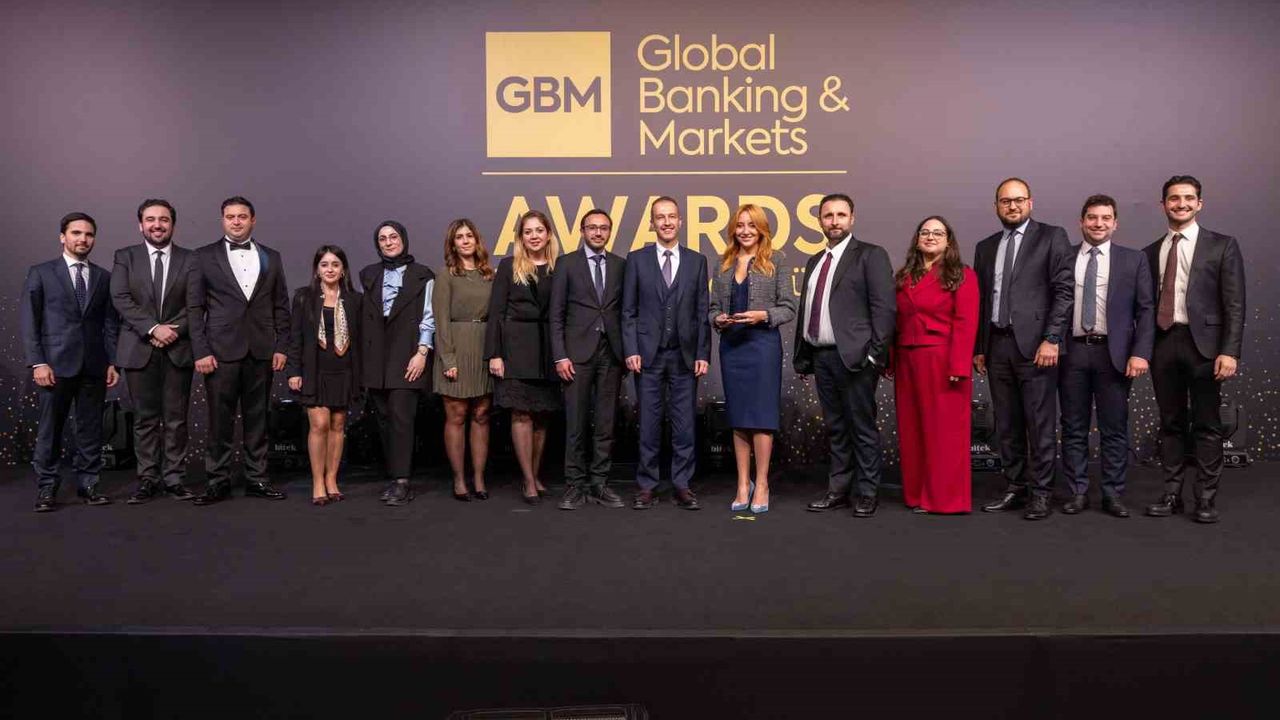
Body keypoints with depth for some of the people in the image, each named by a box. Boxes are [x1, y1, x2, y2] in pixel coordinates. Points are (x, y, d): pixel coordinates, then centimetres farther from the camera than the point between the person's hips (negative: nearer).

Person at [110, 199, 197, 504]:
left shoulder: (189, 260, 8)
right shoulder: (125, 257, 8)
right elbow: (121, 298, -3)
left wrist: (174, 331, -12)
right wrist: (153, 328, -14)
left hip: (178, 348, 0)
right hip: (139, 349, 0)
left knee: (176, 418, 2)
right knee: (145, 419, 4)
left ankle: (174, 478, 8)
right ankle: (149, 479, 10)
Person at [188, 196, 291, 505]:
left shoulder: (271, 257, 12)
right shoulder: (204, 257, 6)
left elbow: (281, 306, 11)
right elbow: (194, 307, 2)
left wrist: (281, 347, 3)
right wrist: (201, 351, -6)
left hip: (261, 351, 2)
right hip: (221, 351, -2)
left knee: (257, 419, 7)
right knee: (220, 420, 1)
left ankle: (256, 479, 14)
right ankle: (218, 481, 10)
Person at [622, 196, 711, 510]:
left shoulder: (697, 260, 7)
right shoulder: (636, 259, 5)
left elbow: (702, 311, 5)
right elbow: (628, 311, 3)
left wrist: (703, 354, -2)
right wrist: (631, 350, -7)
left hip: (685, 355, 1)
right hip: (648, 354, -1)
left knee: (684, 423, 4)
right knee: (649, 422, 4)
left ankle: (682, 486, 13)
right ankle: (647, 486, 13)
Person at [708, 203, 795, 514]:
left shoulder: (776, 261, 2)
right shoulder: (724, 264, 12)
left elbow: (789, 308, -1)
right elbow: (713, 306, 13)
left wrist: (763, 315, -16)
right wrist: (718, 319, -8)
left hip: (763, 344, -4)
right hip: (730, 345, 4)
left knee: (761, 415, -3)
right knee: (737, 417, 7)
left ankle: (761, 484, 7)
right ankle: (743, 484, 15)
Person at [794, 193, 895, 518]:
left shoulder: (870, 255, -1)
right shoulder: (815, 262, 19)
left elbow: (884, 306, -9)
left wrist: (876, 354, -15)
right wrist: (801, 355, 14)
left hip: (854, 357, -6)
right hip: (821, 357, 6)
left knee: (862, 428, 0)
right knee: (835, 429, 12)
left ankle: (867, 494, 10)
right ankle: (838, 491, 19)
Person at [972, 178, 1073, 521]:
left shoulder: (1052, 237, 2)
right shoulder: (985, 247, 17)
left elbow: (1063, 291, -5)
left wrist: (1052, 339, -13)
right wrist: (978, 347, 11)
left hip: (1034, 343, -5)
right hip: (996, 346, 5)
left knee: (1040, 424, -1)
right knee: (1006, 424, 9)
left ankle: (1040, 493, 7)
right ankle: (1015, 488, 18)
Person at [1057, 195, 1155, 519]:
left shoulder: (1133, 259, 6)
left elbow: (1146, 310, 1)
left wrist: (1140, 352, -8)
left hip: (1113, 352, -1)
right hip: (1071, 351, 1)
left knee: (1114, 428, 4)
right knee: (1074, 428, 6)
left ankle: (1113, 494, 13)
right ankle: (1078, 492, 15)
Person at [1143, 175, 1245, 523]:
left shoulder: (1222, 245, 3)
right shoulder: (1151, 252, 13)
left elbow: (1235, 304, -3)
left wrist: (1230, 351, -12)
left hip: (1203, 342, -3)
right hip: (1163, 343, 3)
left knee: (1207, 425, 1)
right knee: (1171, 423, 9)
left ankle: (1206, 498, 9)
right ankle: (1172, 494, 15)